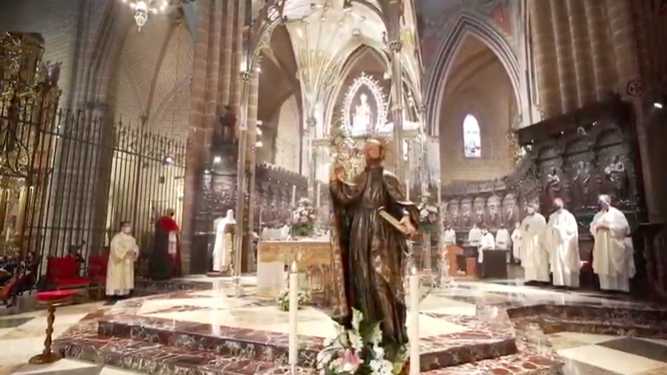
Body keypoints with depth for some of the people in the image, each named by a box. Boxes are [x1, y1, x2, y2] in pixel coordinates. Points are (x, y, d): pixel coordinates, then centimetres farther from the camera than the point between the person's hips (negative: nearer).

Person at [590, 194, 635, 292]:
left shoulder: (616, 213, -3)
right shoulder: (598, 215, 13)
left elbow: (623, 227, -11)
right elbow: (592, 228, 14)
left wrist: (608, 227, -16)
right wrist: (597, 227, -7)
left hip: (614, 245, -5)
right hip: (602, 245, 5)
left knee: (617, 267, -2)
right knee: (604, 266, 2)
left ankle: (620, 287, 6)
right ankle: (607, 286, 8)